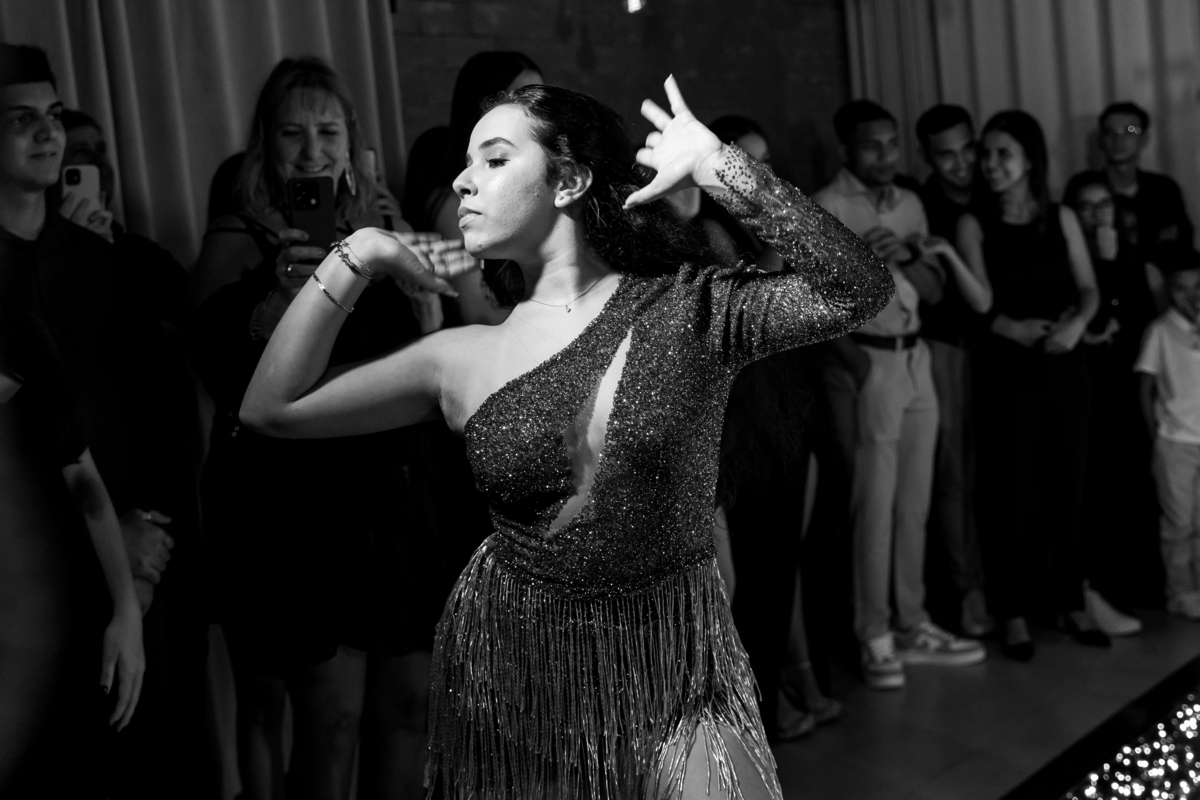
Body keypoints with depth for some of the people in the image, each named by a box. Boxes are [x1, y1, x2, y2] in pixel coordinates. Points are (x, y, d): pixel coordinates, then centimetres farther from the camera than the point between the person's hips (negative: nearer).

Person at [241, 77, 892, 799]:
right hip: (510, 679, 2)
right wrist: (355, 258, -8)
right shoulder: (465, 359, -1)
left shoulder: (689, 310, -7)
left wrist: (721, 166, -23)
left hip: (673, 679, -2)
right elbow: (272, 409, -2)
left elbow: (856, 292, -21)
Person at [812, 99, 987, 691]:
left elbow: (933, 288, 10)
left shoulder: (909, 203, 13)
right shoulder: (826, 207, -7)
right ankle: (875, 639, 7)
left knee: (914, 502, 11)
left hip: (915, 358, 7)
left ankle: (912, 627, 22)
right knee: (875, 505, -3)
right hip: (865, 361, -6)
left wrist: (906, 256, -9)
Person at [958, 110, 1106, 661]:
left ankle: (1071, 603, 20)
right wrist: (1028, 331, -18)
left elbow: (1088, 289, 5)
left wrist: (1076, 324, -14)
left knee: (1067, 483, 6)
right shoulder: (974, 224, -1)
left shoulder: (1062, 218, 7)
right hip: (1007, 371, -3)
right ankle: (1014, 611, 9)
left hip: (1064, 367, 3)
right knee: (1013, 488, -1)